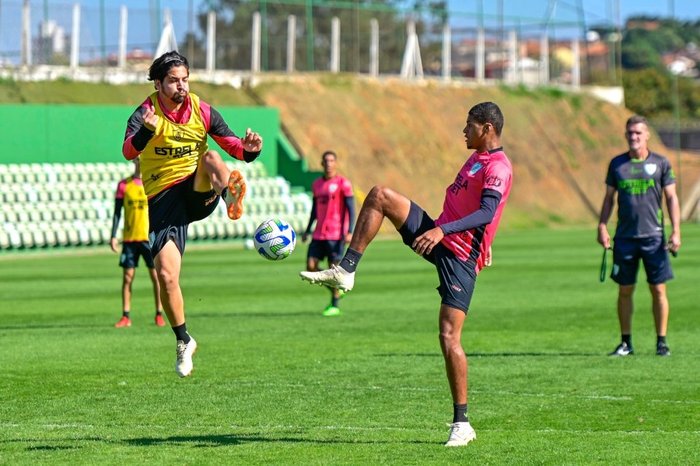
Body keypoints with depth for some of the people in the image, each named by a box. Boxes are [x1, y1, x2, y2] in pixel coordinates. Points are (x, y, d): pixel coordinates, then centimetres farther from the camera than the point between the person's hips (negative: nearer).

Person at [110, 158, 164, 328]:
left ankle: (159, 315, 8)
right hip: (129, 238, 1)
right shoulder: (124, 185, 5)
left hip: (151, 237, -1)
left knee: (156, 276, -2)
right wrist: (113, 236, -1)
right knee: (127, 277, -1)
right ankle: (125, 317, 3)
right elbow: (117, 212, 6)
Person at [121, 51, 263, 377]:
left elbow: (232, 144, 4)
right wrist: (146, 131, -50)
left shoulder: (202, 111, 1)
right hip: (162, 200, -1)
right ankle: (183, 342, 10)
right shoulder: (145, 113, -9)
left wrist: (248, 149, -21)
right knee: (166, 275, -11)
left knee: (211, 158, -30)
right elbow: (129, 151, -28)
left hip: (197, 191, 1)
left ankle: (231, 198, -63)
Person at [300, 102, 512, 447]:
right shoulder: (477, 158, 15)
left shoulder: (498, 167, -15)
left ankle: (461, 424, -7)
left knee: (449, 337, -14)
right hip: (438, 237, 9)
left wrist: (442, 230, -38)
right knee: (379, 195, -3)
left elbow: (487, 212, -28)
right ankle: (345, 271, -7)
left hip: (459, 256, -9)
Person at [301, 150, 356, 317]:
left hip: (336, 234, -6)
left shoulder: (343, 183, -4)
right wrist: (307, 230, 19)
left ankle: (335, 306, 4)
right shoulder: (317, 184, 14)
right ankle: (336, 290, 18)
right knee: (311, 267, -2)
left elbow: (351, 209, -7)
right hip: (319, 234, 6)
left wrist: (349, 232, -16)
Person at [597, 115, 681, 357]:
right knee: (625, 291, 4)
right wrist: (602, 226, 2)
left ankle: (661, 341, 7)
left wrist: (676, 231, -5)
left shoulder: (660, 163, 3)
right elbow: (609, 198, 14)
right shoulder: (617, 164, 8)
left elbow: (671, 198, 4)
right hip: (625, 237, 2)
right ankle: (626, 342, 12)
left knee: (658, 290, -1)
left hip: (654, 236, -2)